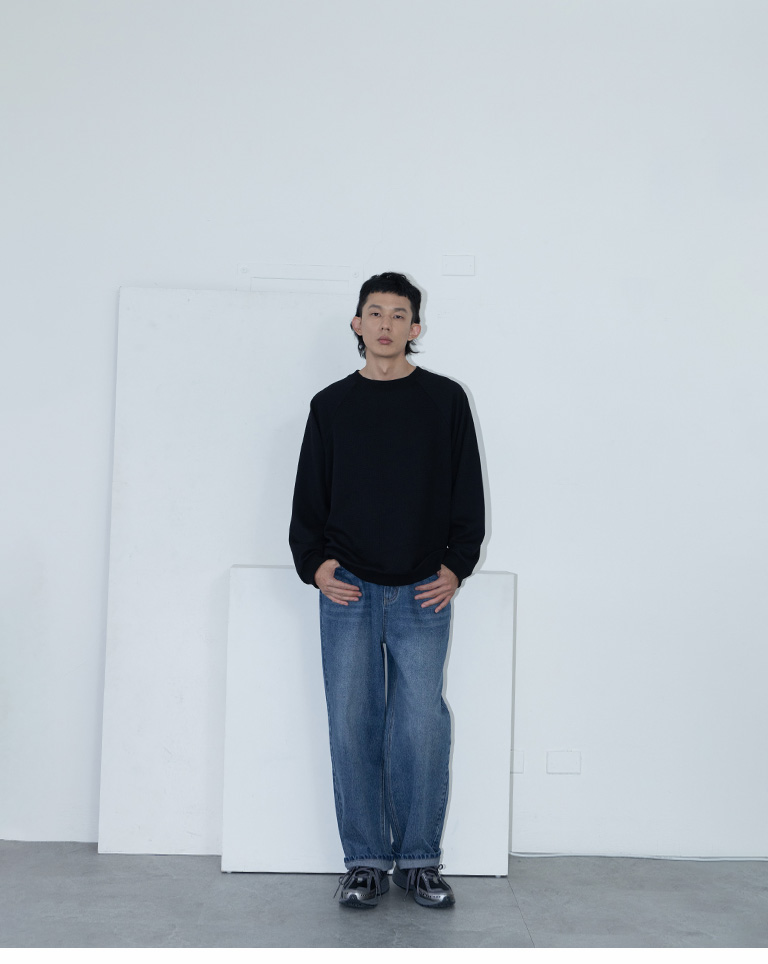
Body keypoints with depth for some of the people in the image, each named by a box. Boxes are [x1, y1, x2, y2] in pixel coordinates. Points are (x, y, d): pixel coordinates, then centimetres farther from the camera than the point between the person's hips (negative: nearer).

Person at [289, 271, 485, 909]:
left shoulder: (445, 399, 7)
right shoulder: (331, 405, 10)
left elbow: (468, 494, 8)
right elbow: (308, 498, 12)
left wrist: (456, 566, -2)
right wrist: (315, 563, -1)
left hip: (422, 594, -1)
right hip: (347, 592, 1)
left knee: (422, 728, -3)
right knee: (353, 726, 2)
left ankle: (419, 861, 13)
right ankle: (365, 862, 14)